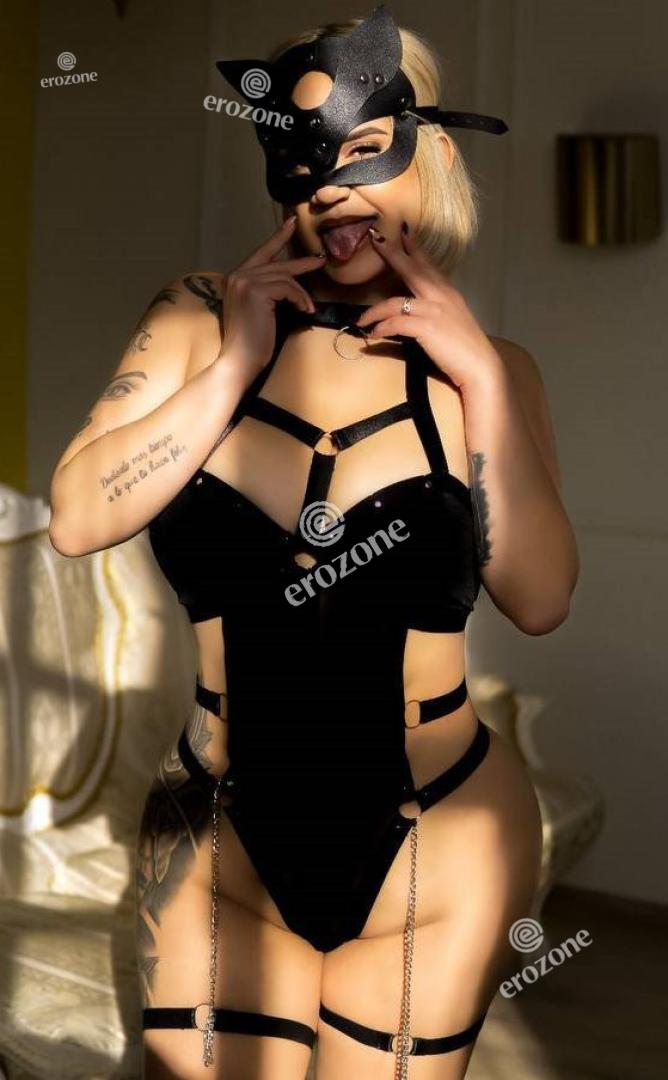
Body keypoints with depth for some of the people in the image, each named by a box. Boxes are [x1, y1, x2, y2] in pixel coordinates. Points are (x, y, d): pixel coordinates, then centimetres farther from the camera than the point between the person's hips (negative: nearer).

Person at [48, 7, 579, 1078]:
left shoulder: (480, 365, -2)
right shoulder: (198, 323, -3)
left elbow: (539, 599, -9)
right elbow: (77, 520, -12)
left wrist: (481, 383, -13)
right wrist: (237, 363, -16)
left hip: (435, 863, 0)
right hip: (221, 856, 0)